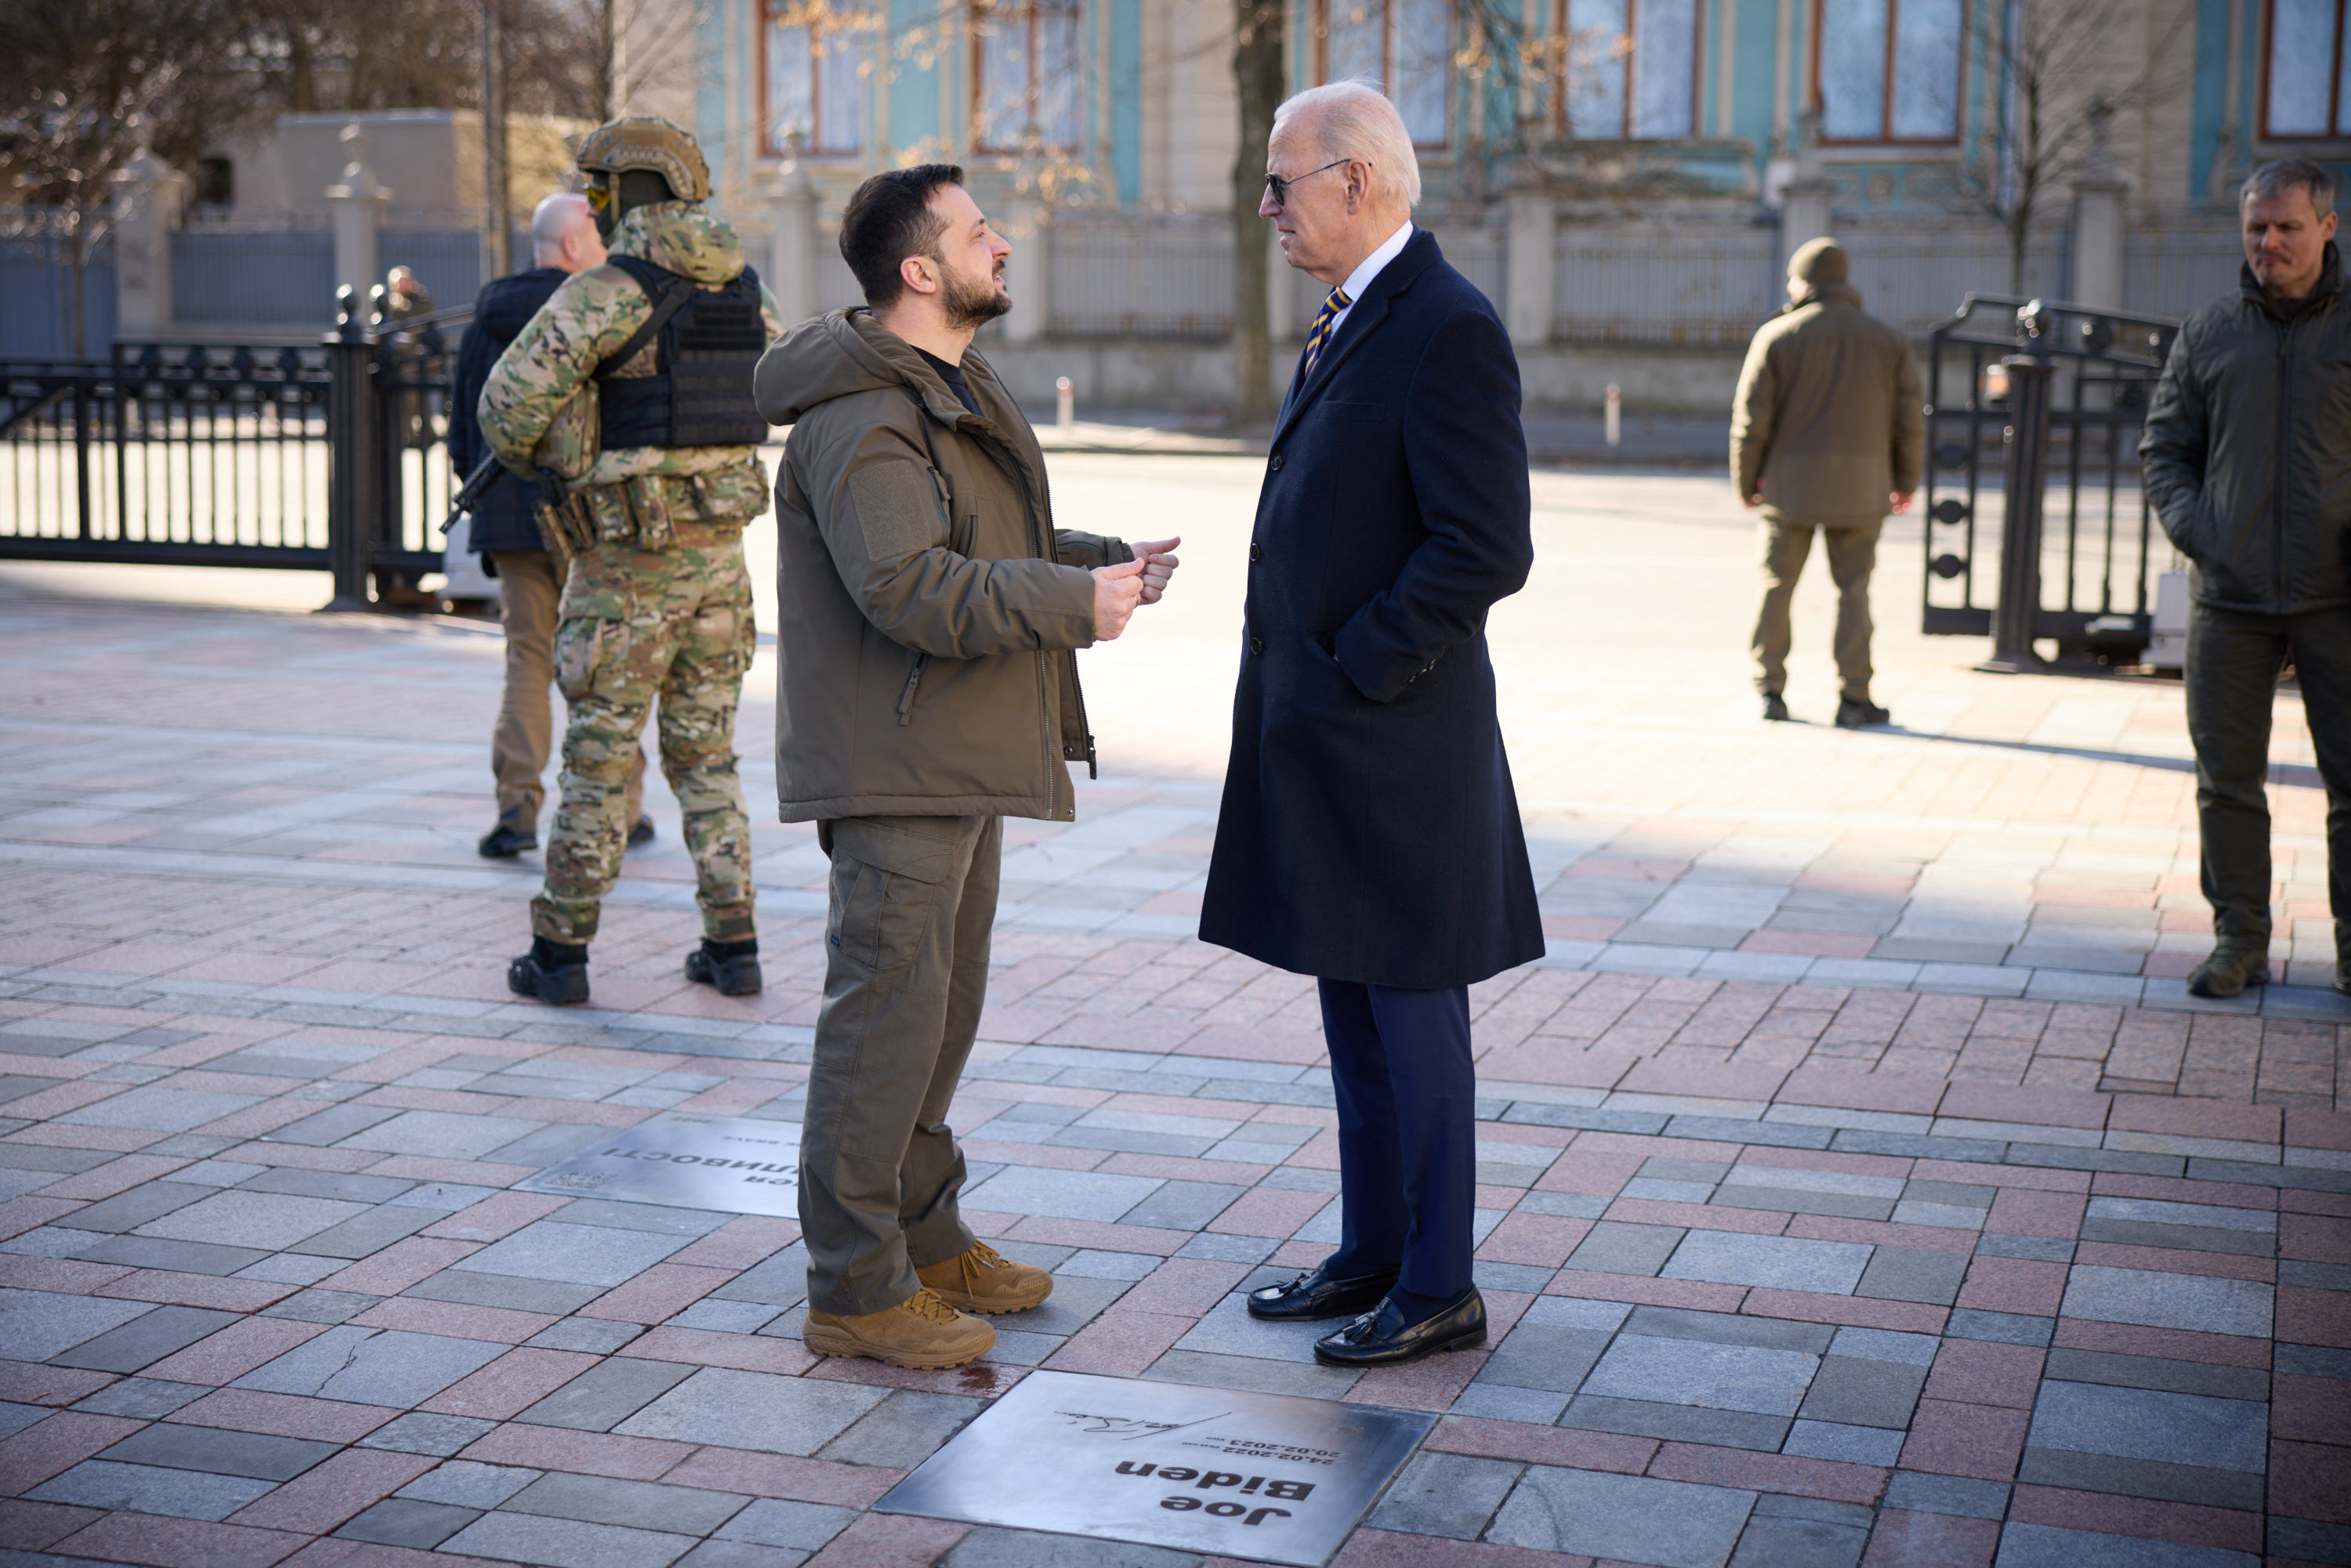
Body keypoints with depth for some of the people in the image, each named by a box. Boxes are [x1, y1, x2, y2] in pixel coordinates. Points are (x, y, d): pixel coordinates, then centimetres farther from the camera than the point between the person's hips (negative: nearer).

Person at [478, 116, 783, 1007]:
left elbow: (511, 399, -16)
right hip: (720, 557, 6)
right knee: (705, 754, 14)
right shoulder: (744, 290, 8)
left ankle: (560, 956, 11)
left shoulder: (606, 289, -13)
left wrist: (533, 458, 6)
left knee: (599, 759, 3)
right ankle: (733, 948, 13)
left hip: (626, 564, -5)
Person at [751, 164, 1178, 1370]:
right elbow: (912, 589, -29)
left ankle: (924, 1237, 32)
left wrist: (1104, 558, 9)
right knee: (888, 1014, -6)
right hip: (894, 770, -11)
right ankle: (855, 1291, 3)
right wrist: (1074, 601, -23)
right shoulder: (861, 418, -19)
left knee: (942, 1006, 19)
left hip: (962, 762, 11)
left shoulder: (953, 392, 17)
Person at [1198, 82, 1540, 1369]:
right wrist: (1295, 680, 11)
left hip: (1392, 745, -9)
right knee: (1352, 1010, 16)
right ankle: (1371, 1255, 28)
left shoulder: (1447, 332, -17)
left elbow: (1486, 550, -23)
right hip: (1321, 741, 10)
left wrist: (1350, 673, -18)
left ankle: (1438, 1290, 13)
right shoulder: (1346, 324, 14)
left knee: (1412, 1016, 1)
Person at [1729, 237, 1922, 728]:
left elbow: (1751, 416, -5)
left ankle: (1771, 691, 9)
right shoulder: (1886, 340, 5)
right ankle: (1853, 699, 1)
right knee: (1853, 588, 4)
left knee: (1778, 586, 8)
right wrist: (1906, 481, 14)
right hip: (1861, 485, 1)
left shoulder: (1776, 336, -2)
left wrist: (1746, 480, 5)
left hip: (1790, 481, -1)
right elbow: (1909, 418, 4)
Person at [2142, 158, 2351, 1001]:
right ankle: (2240, 939, 16)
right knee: (2227, 777, 6)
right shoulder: (2208, 333, 9)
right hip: (2228, 598, 2)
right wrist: (2194, 527, -4)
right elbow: (2163, 447, 14)